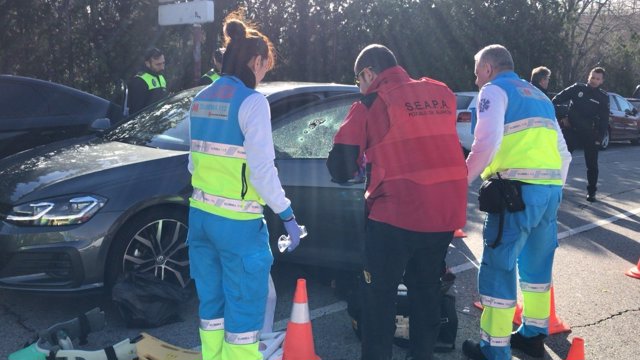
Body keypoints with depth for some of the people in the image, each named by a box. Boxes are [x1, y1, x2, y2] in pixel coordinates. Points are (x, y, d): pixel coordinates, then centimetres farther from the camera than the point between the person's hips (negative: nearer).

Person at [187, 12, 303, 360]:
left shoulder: (201, 99, 10)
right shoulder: (251, 101, -13)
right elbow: (262, 169, -17)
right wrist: (287, 215, -10)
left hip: (200, 215, 8)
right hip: (238, 223, -7)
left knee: (211, 305, 18)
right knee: (244, 311, 5)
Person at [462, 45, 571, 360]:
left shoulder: (494, 90, 1)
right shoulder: (538, 96, 26)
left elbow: (486, 142, -16)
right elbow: (563, 153, 23)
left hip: (519, 189, -8)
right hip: (551, 188, 8)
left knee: (499, 266, -1)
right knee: (536, 262, 19)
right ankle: (533, 335, 32)